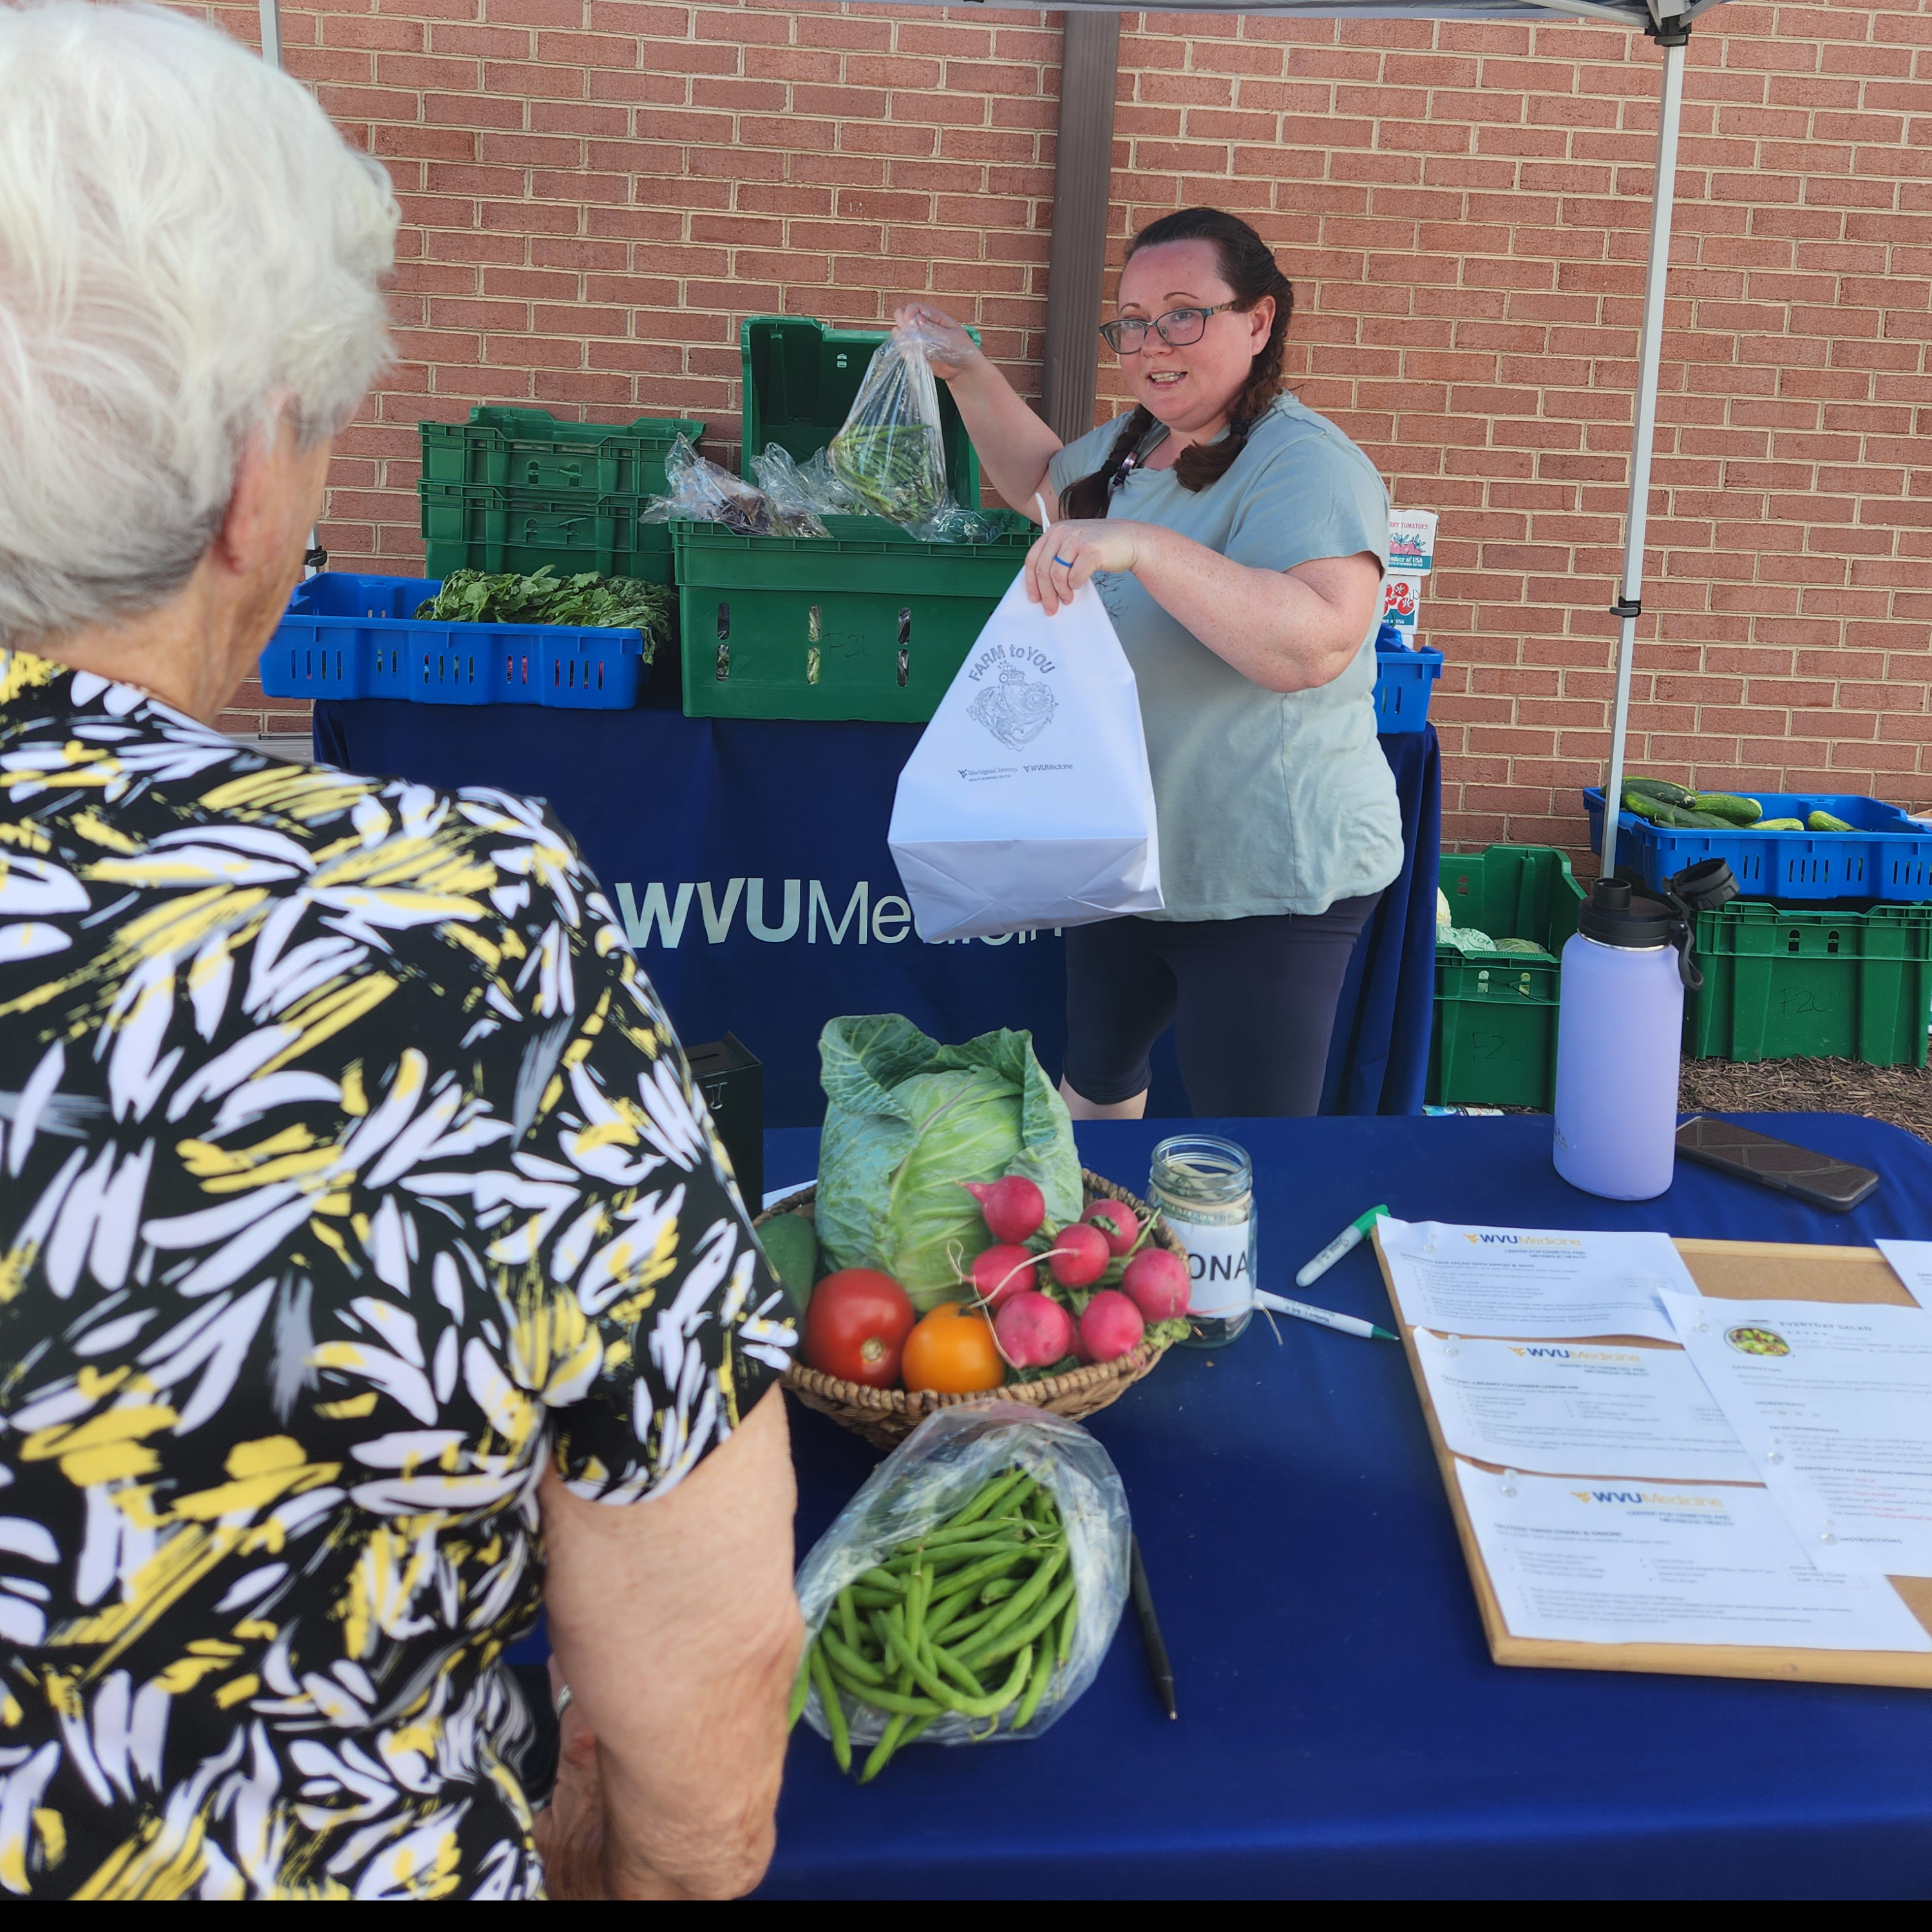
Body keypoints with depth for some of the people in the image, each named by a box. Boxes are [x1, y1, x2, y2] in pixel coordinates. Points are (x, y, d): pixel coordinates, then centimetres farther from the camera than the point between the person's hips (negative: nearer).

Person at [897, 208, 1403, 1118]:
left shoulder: (1306, 468, -20)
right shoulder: (1132, 445, 9)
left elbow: (1317, 644, -36)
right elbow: (1040, 478, 31)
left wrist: (1144, 548, -41)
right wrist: (969, 374, 17)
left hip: (1268, 885, -9)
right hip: (1125, 856, 9)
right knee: (1093, 1079, 27)